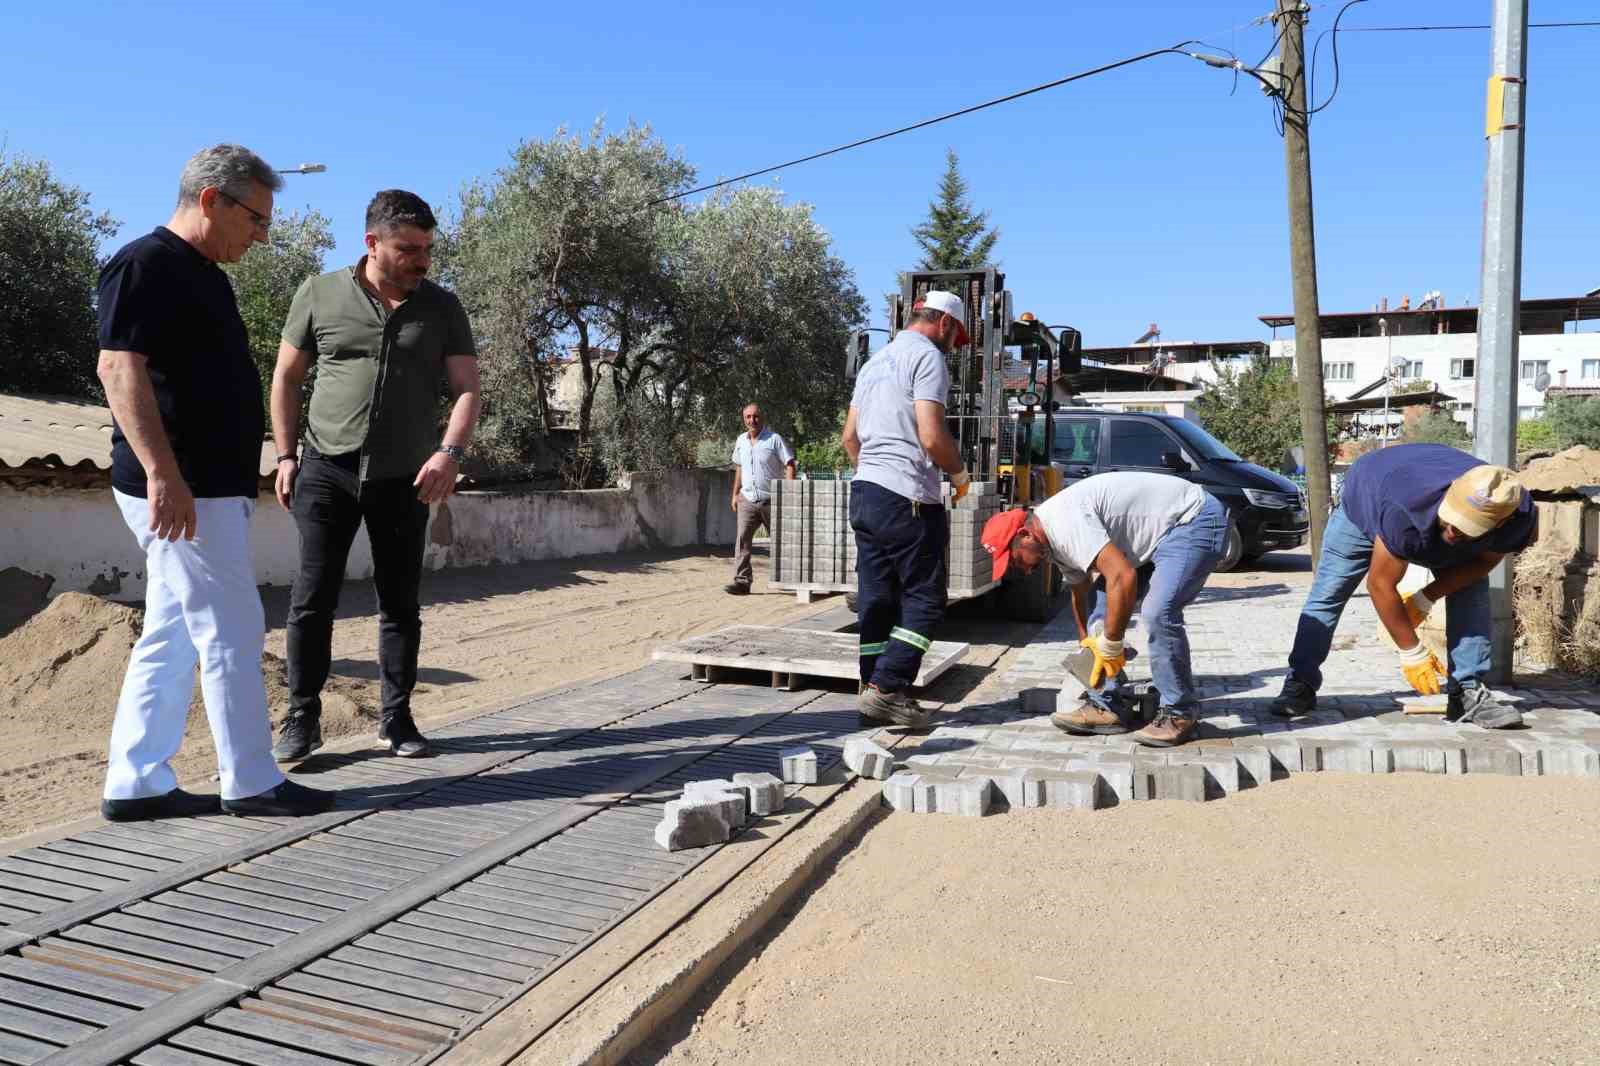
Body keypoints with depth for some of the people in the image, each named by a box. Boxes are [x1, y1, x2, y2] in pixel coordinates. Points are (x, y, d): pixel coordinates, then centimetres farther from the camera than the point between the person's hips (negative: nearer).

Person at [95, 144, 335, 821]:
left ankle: (135, 784, 18)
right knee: (232, 631, -4)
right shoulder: (147, 264, -10)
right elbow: (119, 367, -20)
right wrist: (161, 470, -28)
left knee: (171, 637, 11)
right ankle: (250, 783, 5)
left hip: (207, 485, 10)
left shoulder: (204, 275, 19)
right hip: (180, 488, -10)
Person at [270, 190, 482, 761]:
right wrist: (286, 456, 2)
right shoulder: (319, 294, 2)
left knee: (401, 603, 6)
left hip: (404, 478, 1)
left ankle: (395, 718, 17)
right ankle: (302, 718, 10)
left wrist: (450, 452, -19)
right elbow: (286, 377, 8)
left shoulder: (442, 308, 4)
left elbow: (467, 388, -2)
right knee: (313, 598, -2)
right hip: (327, 469, -1)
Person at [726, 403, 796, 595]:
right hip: (747, 500, 4)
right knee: (742, 539, -10)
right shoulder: (741, 441, 10)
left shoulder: (774, 439, -6)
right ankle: (742, 580, -12)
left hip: (771, 500, -3)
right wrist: (735, 494, 19)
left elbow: (789, 465, -9)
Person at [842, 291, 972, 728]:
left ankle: (874, 692, 12)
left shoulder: (876, 361, 20)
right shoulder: (928, 356, -7)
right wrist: (959, 472, 0)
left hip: (864, 493, 9)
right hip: (907, 499, -9)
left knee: (876, 600, 9)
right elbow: (932, 436, -17)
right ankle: (885, 688, -8)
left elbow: (850, 436, 22)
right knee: (924, 600, -2)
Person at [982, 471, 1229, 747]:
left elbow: (1123, 576, -34)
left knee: (1158, 613, -23)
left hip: (1195, 520, -11)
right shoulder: (1054, 538, 6)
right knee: (1104, 609, 6)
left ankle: (1179, 714, -6)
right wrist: (1088, 645, 28)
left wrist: (1110, 644, -24)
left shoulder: (1063, 521, -26)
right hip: (1164, 530, 11)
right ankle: (1105, 707, 9)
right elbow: (1080, 595, 22)